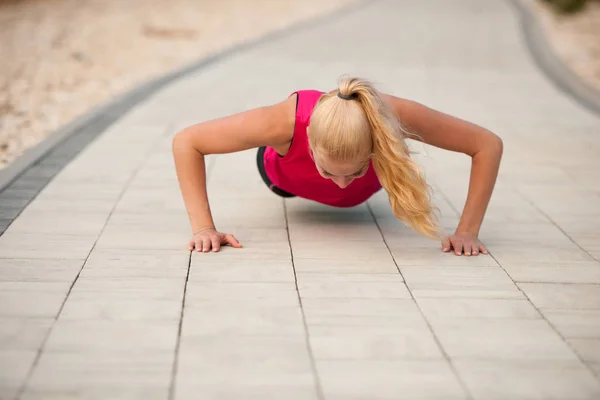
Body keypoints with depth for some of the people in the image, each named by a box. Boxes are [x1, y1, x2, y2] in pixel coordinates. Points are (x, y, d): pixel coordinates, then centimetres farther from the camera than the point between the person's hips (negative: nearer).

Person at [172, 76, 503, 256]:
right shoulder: (286, 121, -48)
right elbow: (186, 142, -37)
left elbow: (488, 145, -35)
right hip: (288, 177, -1)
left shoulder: (393, 117, -47)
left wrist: (468, 230, -40)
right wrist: (203, 226, -44)